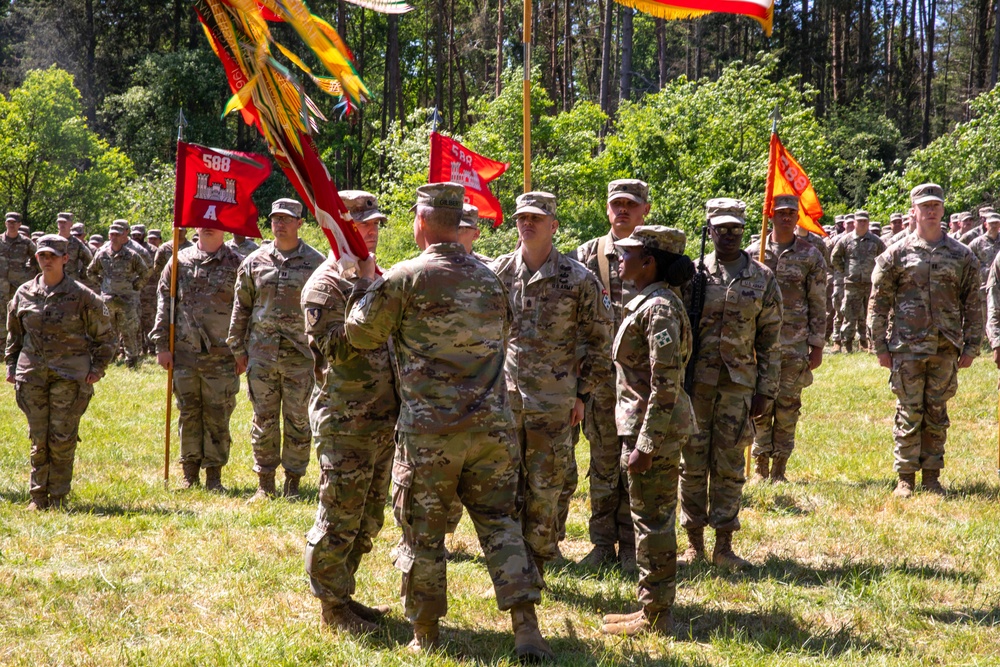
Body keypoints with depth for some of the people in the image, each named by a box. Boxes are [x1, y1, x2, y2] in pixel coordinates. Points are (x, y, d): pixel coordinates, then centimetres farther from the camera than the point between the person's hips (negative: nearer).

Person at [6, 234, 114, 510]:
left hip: (71, 375, -3)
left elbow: (104, 334, 5)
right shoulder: (24, 293, 8)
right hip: (32, 374, 3)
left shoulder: (81, 296, -2)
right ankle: (38, 496, 13)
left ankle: (59, 497, 7)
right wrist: (11, 365, 13)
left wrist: (98, 368, -1)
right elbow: (14, 333, 20)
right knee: (38, 438, 5)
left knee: (63, 438, -3)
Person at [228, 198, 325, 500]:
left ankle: (293, 483, 12)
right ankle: (264, 483, 13)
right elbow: (241, 307, 12)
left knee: (298, 421, 3)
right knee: (264, 420, 6)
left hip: (300, 355, -2)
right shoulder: (255, 262, 7)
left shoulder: (316, 262, 1)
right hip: (261, 353, 2)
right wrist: (238, 349, 8)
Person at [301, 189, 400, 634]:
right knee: (339, 519, -2)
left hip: (382, 422, 9)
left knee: (367, 520, 15)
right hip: (346, 425, -9)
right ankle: (332, 606, 8)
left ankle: (343, 596, 25)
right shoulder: (325, 285, -10)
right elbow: (336, 347, -23)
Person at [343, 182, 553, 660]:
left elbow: (361, 334, 2)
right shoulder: (490, 278, 9)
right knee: (499, 522, 9)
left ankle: (426, 635, 17)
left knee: (423, 532, 8)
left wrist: (365, 282, 17)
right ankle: (526, 629, -1)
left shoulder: (403, 278, -8)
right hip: (491, 426, 4)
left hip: (428, 430, -4)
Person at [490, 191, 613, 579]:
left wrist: (582, 393, 2)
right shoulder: (497, 272, 4)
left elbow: (597, 342, 4)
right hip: (503, 397, 2)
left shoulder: (578, 279, -2)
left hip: (552, 400, -2)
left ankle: (536, 567, 14)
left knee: (545, 488, 3)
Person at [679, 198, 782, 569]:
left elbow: (770, 341, 5)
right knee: (693, 464, 4)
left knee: (729, 466, 4)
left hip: (738, 384, 0)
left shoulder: (762, 279, 4)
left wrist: (766, 392, 0)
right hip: (695, 382, 0)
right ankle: (694, 543, 13)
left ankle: (724, 545, 11)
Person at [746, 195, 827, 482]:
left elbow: (818, 305, 3)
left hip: (795, 345, 0)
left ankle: (779, 469, 12)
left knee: (787, 407, 4)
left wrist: (817, 346, -1)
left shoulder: (810, 256, 2)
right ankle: (761, 468, 11)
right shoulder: (753, 254, 4)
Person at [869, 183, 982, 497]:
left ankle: (932, 476, 17)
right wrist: (881, 348, -2)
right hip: (907, 349, -2)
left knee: (937, 415, 8)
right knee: (909, 414, 1)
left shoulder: (962, 256, 6)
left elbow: (972, 305, 9)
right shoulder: (896, 255, 1)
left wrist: (971, 347, 4)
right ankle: (906, 478, 9)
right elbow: (878, 303, 2)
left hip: (946, 350, 2)